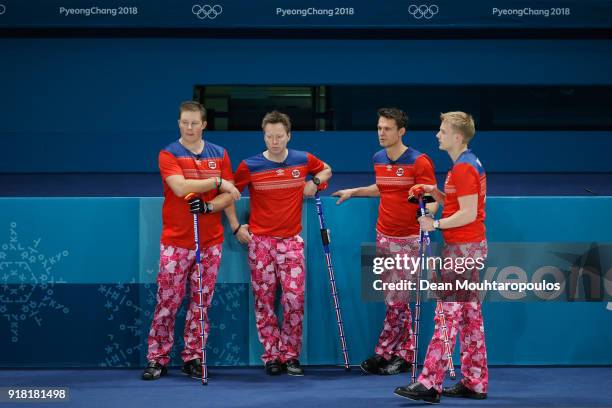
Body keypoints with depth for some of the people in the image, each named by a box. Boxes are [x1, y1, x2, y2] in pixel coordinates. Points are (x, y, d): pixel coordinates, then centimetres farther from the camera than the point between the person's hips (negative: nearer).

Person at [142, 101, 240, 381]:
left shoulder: (219, 155, 8)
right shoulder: (169, 154, -2)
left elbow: (229, 195, 4)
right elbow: (180, 187, -18)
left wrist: (208, 206, -14)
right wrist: (217, 182, -14)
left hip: (210, 242, 3)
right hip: (175, 242, -3)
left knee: (200, 303, 6)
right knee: (167, 302, -3)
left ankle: (193, 357, 15)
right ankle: (158, 359, 6)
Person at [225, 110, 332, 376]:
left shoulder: (303, 160, 2)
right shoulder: (250, 166, -4)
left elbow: (326, 170, 23)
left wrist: (315, 182, 2)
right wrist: (236, 226, 3)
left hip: (291, 239, 1)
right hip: (260, 240, -1)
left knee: (294, 299, -5)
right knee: (264, 300, 2)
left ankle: (290, 355, 7)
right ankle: (272, 356, 11)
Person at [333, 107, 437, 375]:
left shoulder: (419, 162, -10)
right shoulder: (378, 159, 10)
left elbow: (432, 198, -12)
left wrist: (427, 214, -32)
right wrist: (354, 191, 25)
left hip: (408, 239, -6)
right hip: (384, 237, 6)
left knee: (396, 300, -3)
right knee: (395, 299, 8)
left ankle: (384, 352, 4)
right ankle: (405, 352, 14)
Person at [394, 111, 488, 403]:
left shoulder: (464, 168, -16)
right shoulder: (468, 164, 16)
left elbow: (468, 214, -21)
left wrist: (435, 225, -15)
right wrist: (434, 192, 9)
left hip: (462, 248, -10)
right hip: (469, 248, 10)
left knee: (447, 316, -9)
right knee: (470, 315, 12)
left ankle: (429, 384, -9)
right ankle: (475, 383, 16)